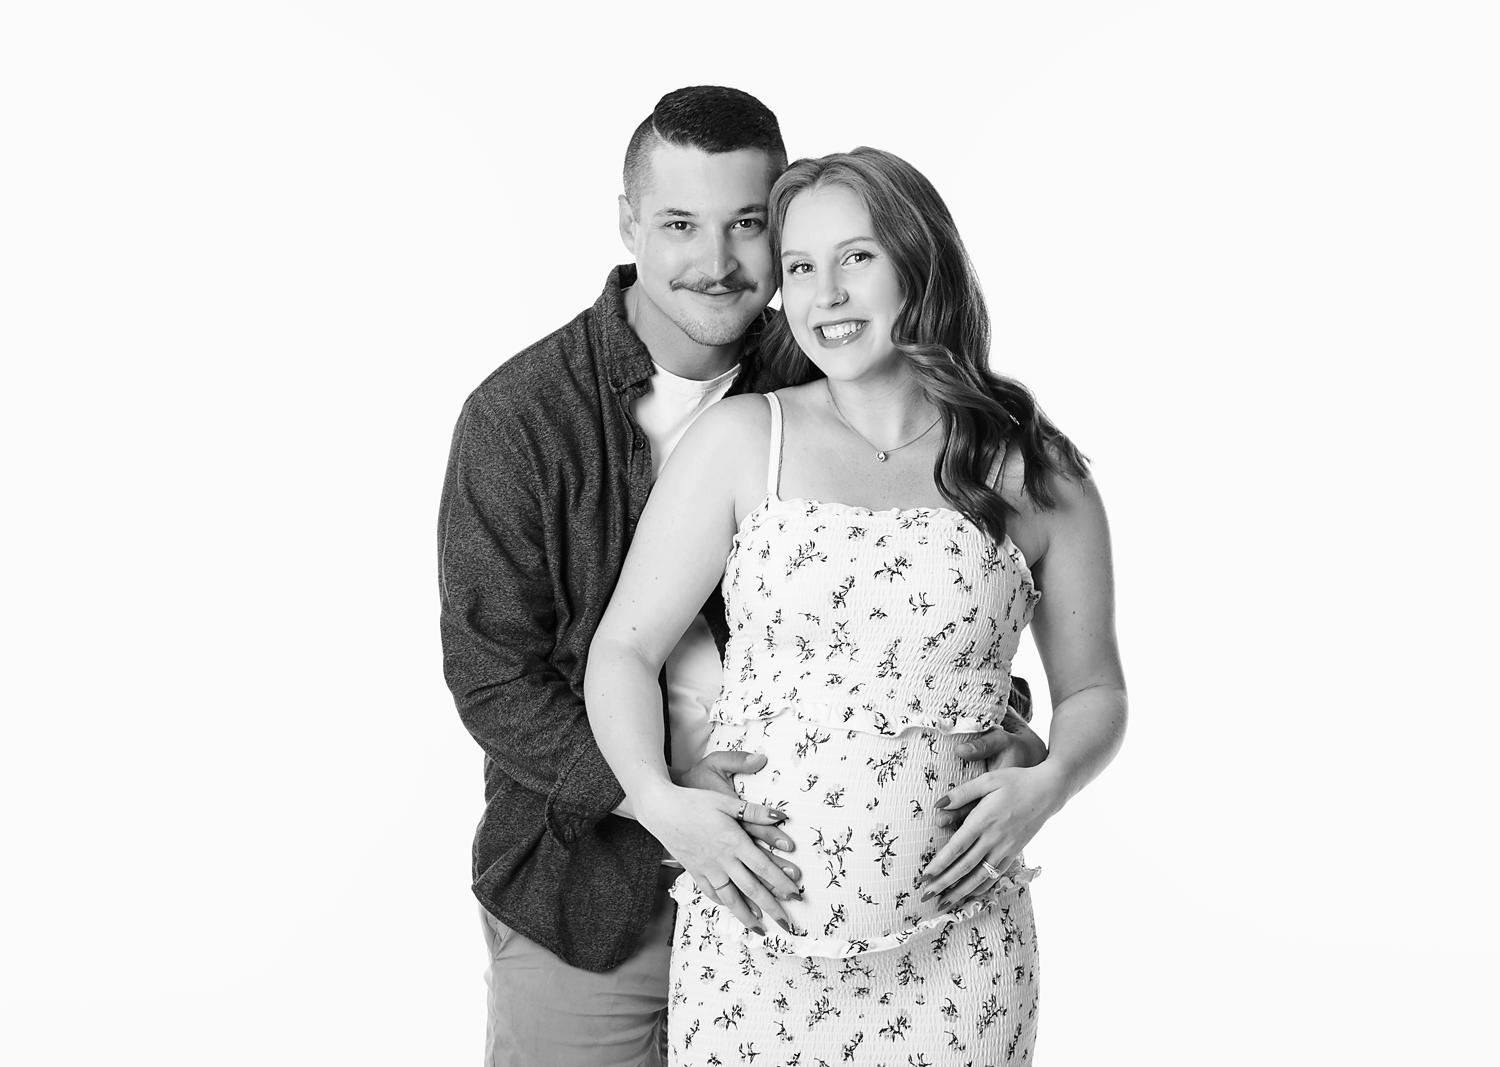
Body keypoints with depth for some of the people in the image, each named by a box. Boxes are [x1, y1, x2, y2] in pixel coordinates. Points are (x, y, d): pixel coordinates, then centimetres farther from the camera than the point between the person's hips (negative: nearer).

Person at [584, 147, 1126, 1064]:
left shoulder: (1037, 476, 3)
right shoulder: (742, 441, 1)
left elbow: (1094, 693, 12)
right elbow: (625, 650, 3)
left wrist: (1049, 783, -8)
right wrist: (657, 798, -13)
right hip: (754, 931, 0)